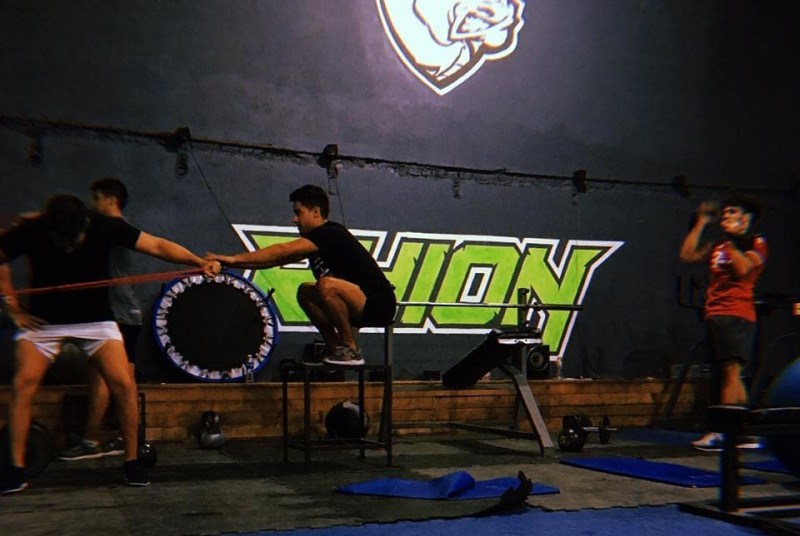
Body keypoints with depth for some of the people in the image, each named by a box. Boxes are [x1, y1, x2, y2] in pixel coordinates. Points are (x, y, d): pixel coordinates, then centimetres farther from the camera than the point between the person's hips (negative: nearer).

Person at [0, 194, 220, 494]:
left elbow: (157, 245, -19)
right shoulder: (30, 232, -18)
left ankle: (131, 461, 2)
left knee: (123, 385, -14)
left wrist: (200, 262, -32)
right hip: (43, 320, 0)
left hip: (96, 320, 0)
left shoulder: (105, 227, -18)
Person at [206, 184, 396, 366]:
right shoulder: (317, 240, 12)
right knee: (305, 292, 6)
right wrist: (229, 264, 2)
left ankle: (351, 350, -14)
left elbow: (283, 251, -23)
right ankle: (335, 349, 5)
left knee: (327, 285, -30)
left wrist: (234, 258, -21)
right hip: (362, 307, 9)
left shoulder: (332, 233, -16)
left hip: (379, 304, -9)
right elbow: (280, 259, 9)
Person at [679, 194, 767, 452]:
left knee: (731, 371, -13)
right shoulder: (718, 246, 22)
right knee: (730, 375, 8)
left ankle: (723, 433, -16)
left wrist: (731, 240, -9)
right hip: (715, 314, 8)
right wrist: (701, 223, 14)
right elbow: (687, 255, 12)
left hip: (736, 314, -8)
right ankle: (745, 434, 13)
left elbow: (743, 268, -15)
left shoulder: (756, 243, 3)